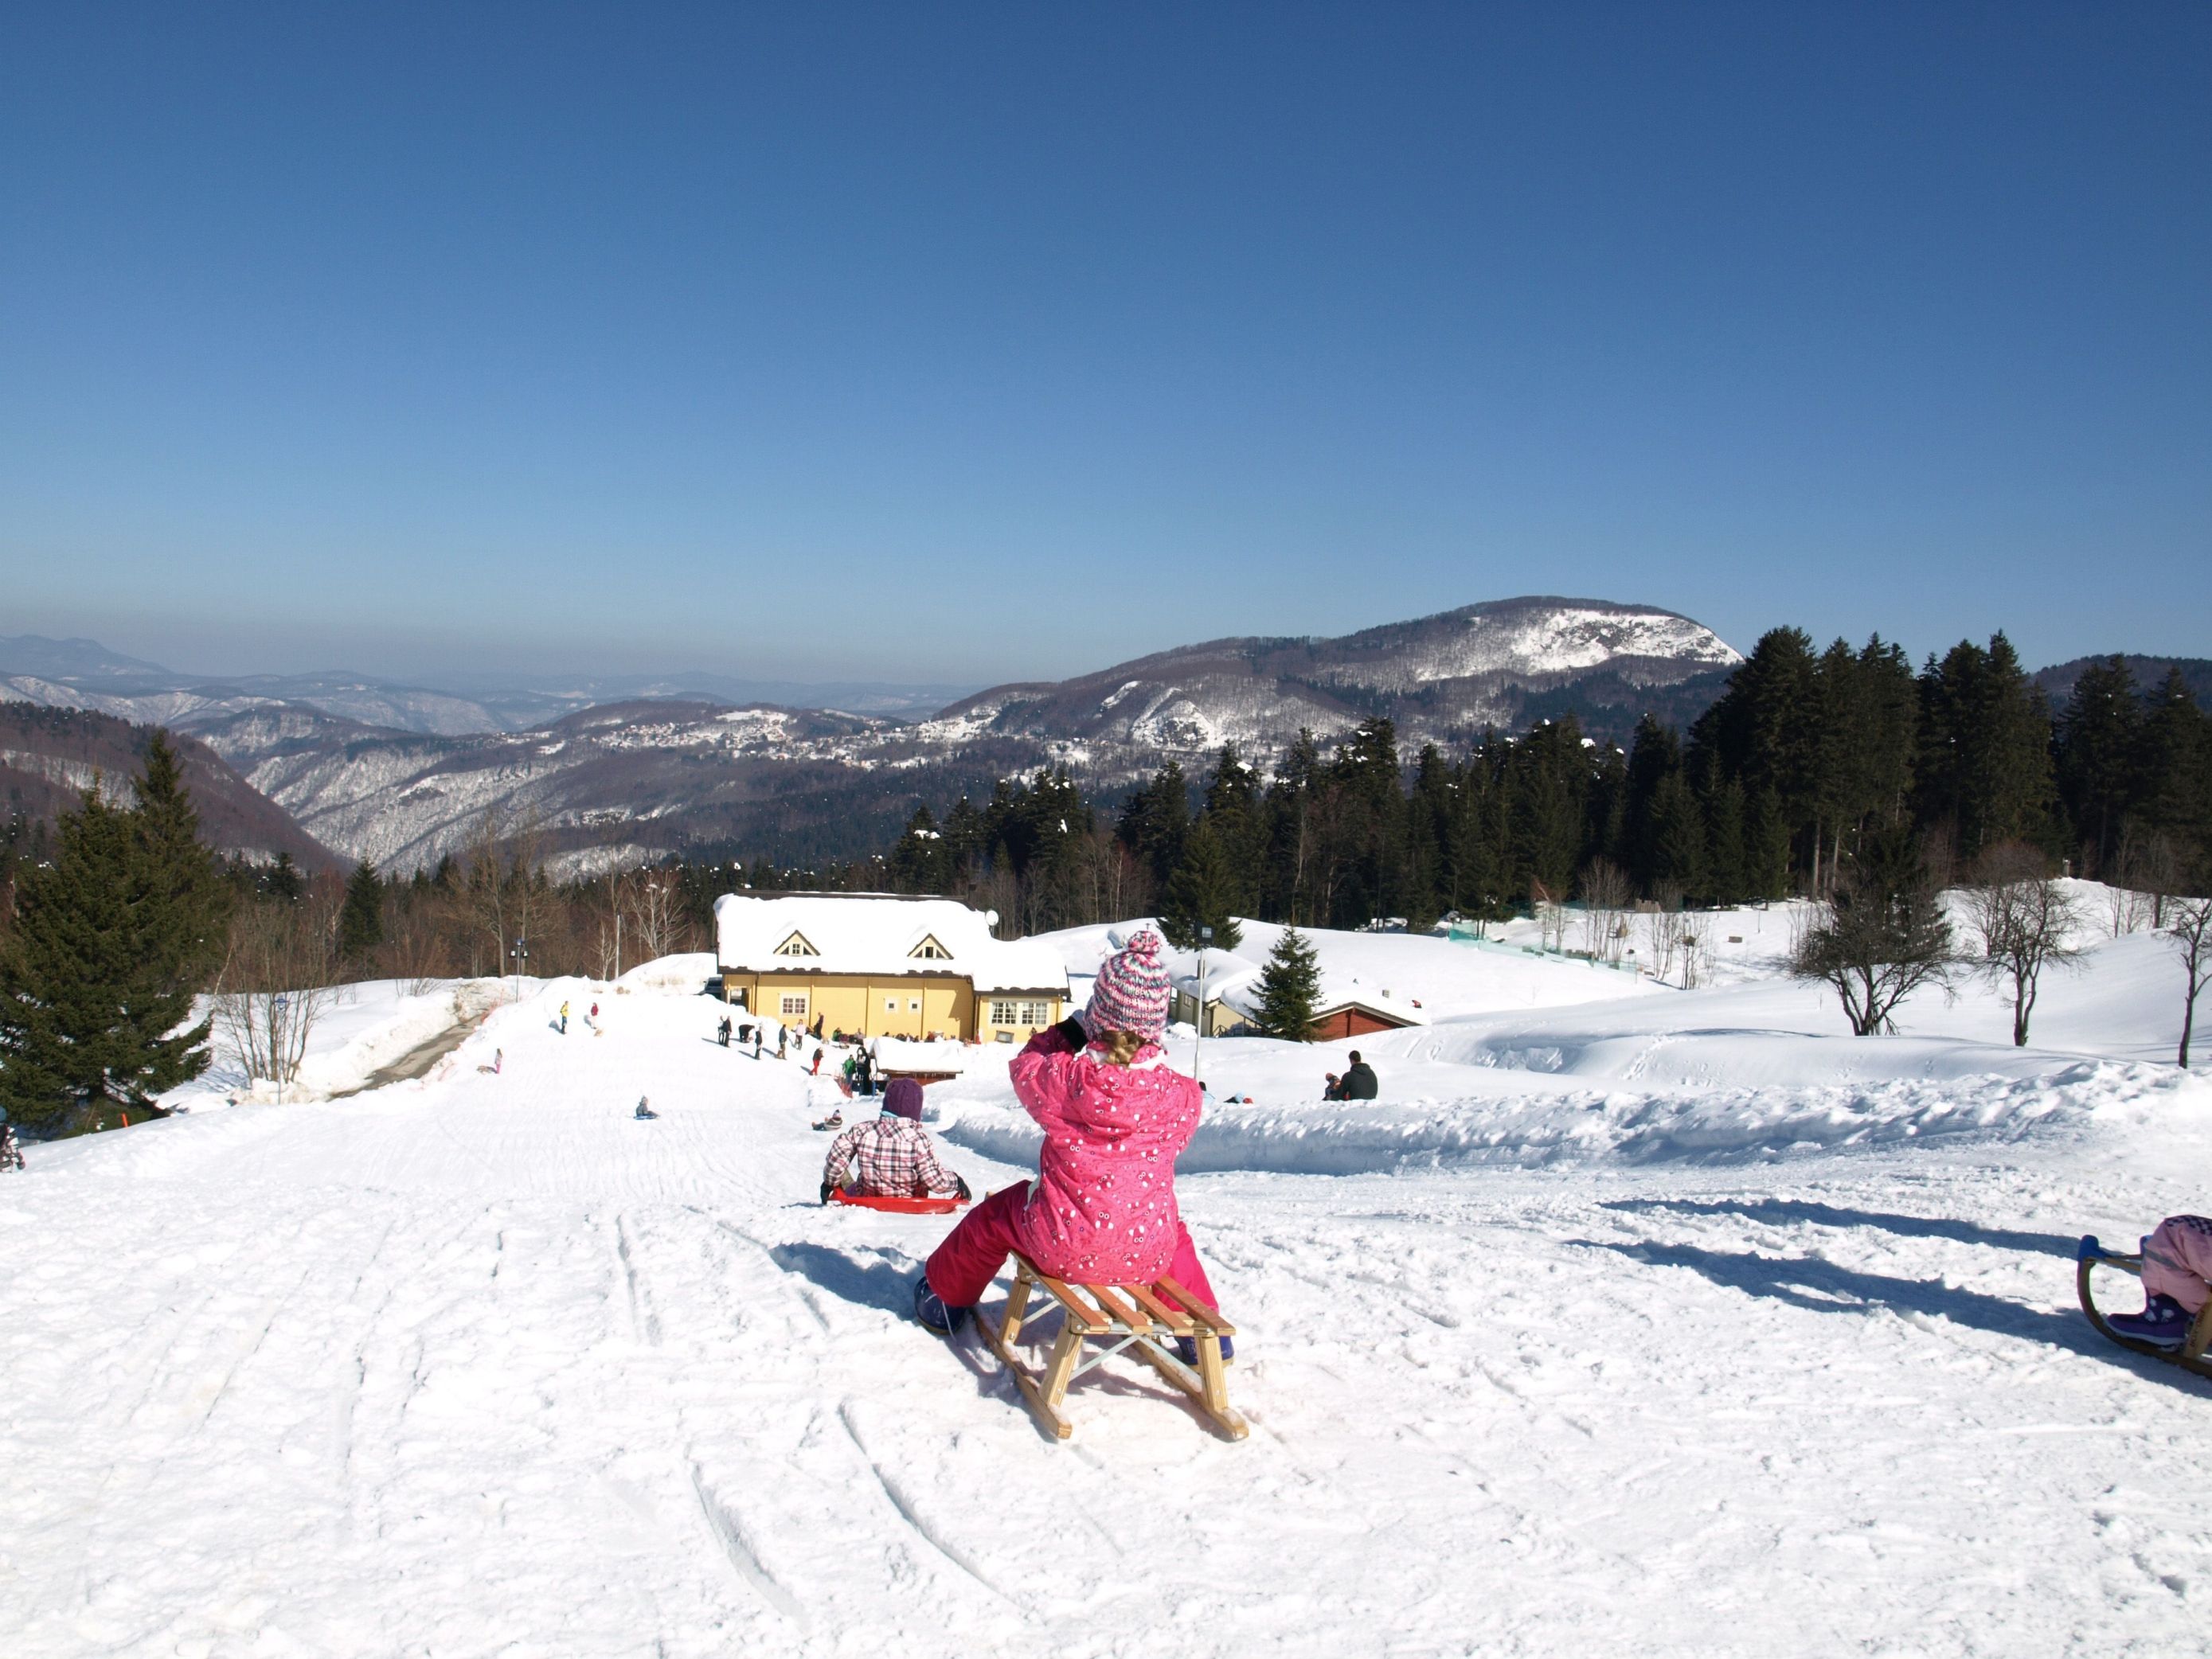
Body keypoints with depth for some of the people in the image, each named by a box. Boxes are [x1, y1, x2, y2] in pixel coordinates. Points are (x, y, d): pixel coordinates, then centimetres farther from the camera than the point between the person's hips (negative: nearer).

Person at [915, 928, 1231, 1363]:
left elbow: (1024, 1067, 3)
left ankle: (946, 1297, 52)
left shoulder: (1067, 1078, -20)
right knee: (1176, 1234, 38)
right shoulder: (1182, 1095, -14)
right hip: (1149, 1257, 2)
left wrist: (1067, 1033, 15)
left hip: (1064, 1248, -1)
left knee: (994, 1214, 29)